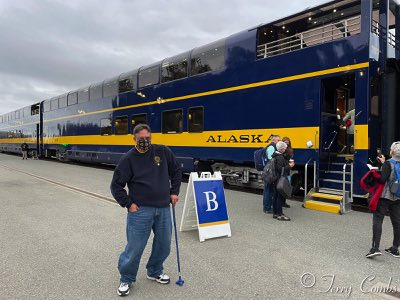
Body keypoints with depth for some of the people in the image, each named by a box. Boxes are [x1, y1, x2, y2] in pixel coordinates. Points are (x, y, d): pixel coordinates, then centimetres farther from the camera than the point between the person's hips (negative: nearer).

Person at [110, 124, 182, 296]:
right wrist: (128, 204, -7)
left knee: (164, 244, 14)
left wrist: (174, 192, 8)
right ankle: (126, 279, 25)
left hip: (163, 208, 4)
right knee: (135, 247, 1)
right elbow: (116, 185, -1)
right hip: (140, 210, -4)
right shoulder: (128, 159, -7)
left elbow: (176, 170, 14)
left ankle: (154, 272, 38)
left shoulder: (163, 152, 1)